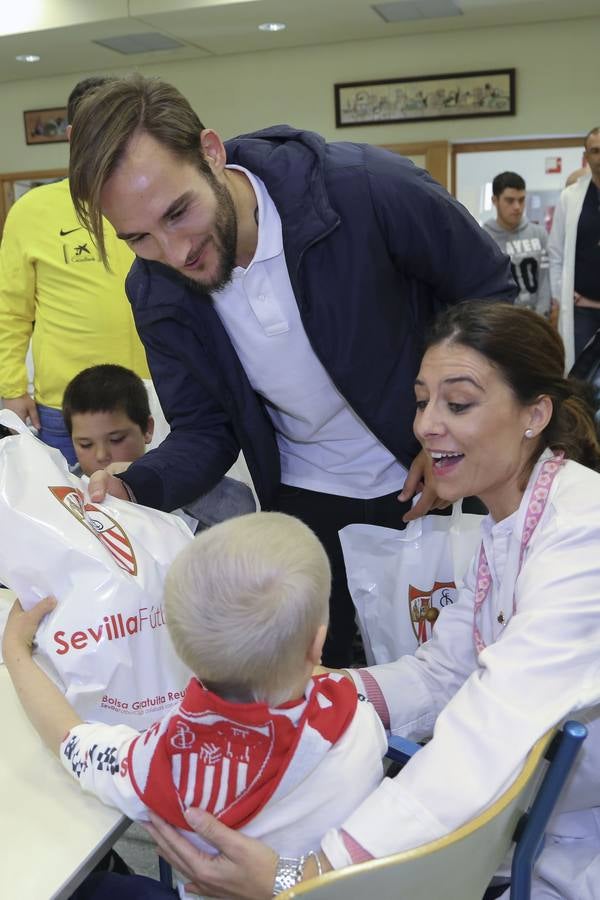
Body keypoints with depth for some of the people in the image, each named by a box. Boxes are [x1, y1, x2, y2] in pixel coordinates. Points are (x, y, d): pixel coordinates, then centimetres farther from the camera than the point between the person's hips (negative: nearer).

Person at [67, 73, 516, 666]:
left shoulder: (367, 188, -27)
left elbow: (490, 292, -12)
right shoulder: (155, 293, -13)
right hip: (304, 500, 3)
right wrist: (132, 490, -24)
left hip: (433, 483, -2)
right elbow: (202, 431, -4)